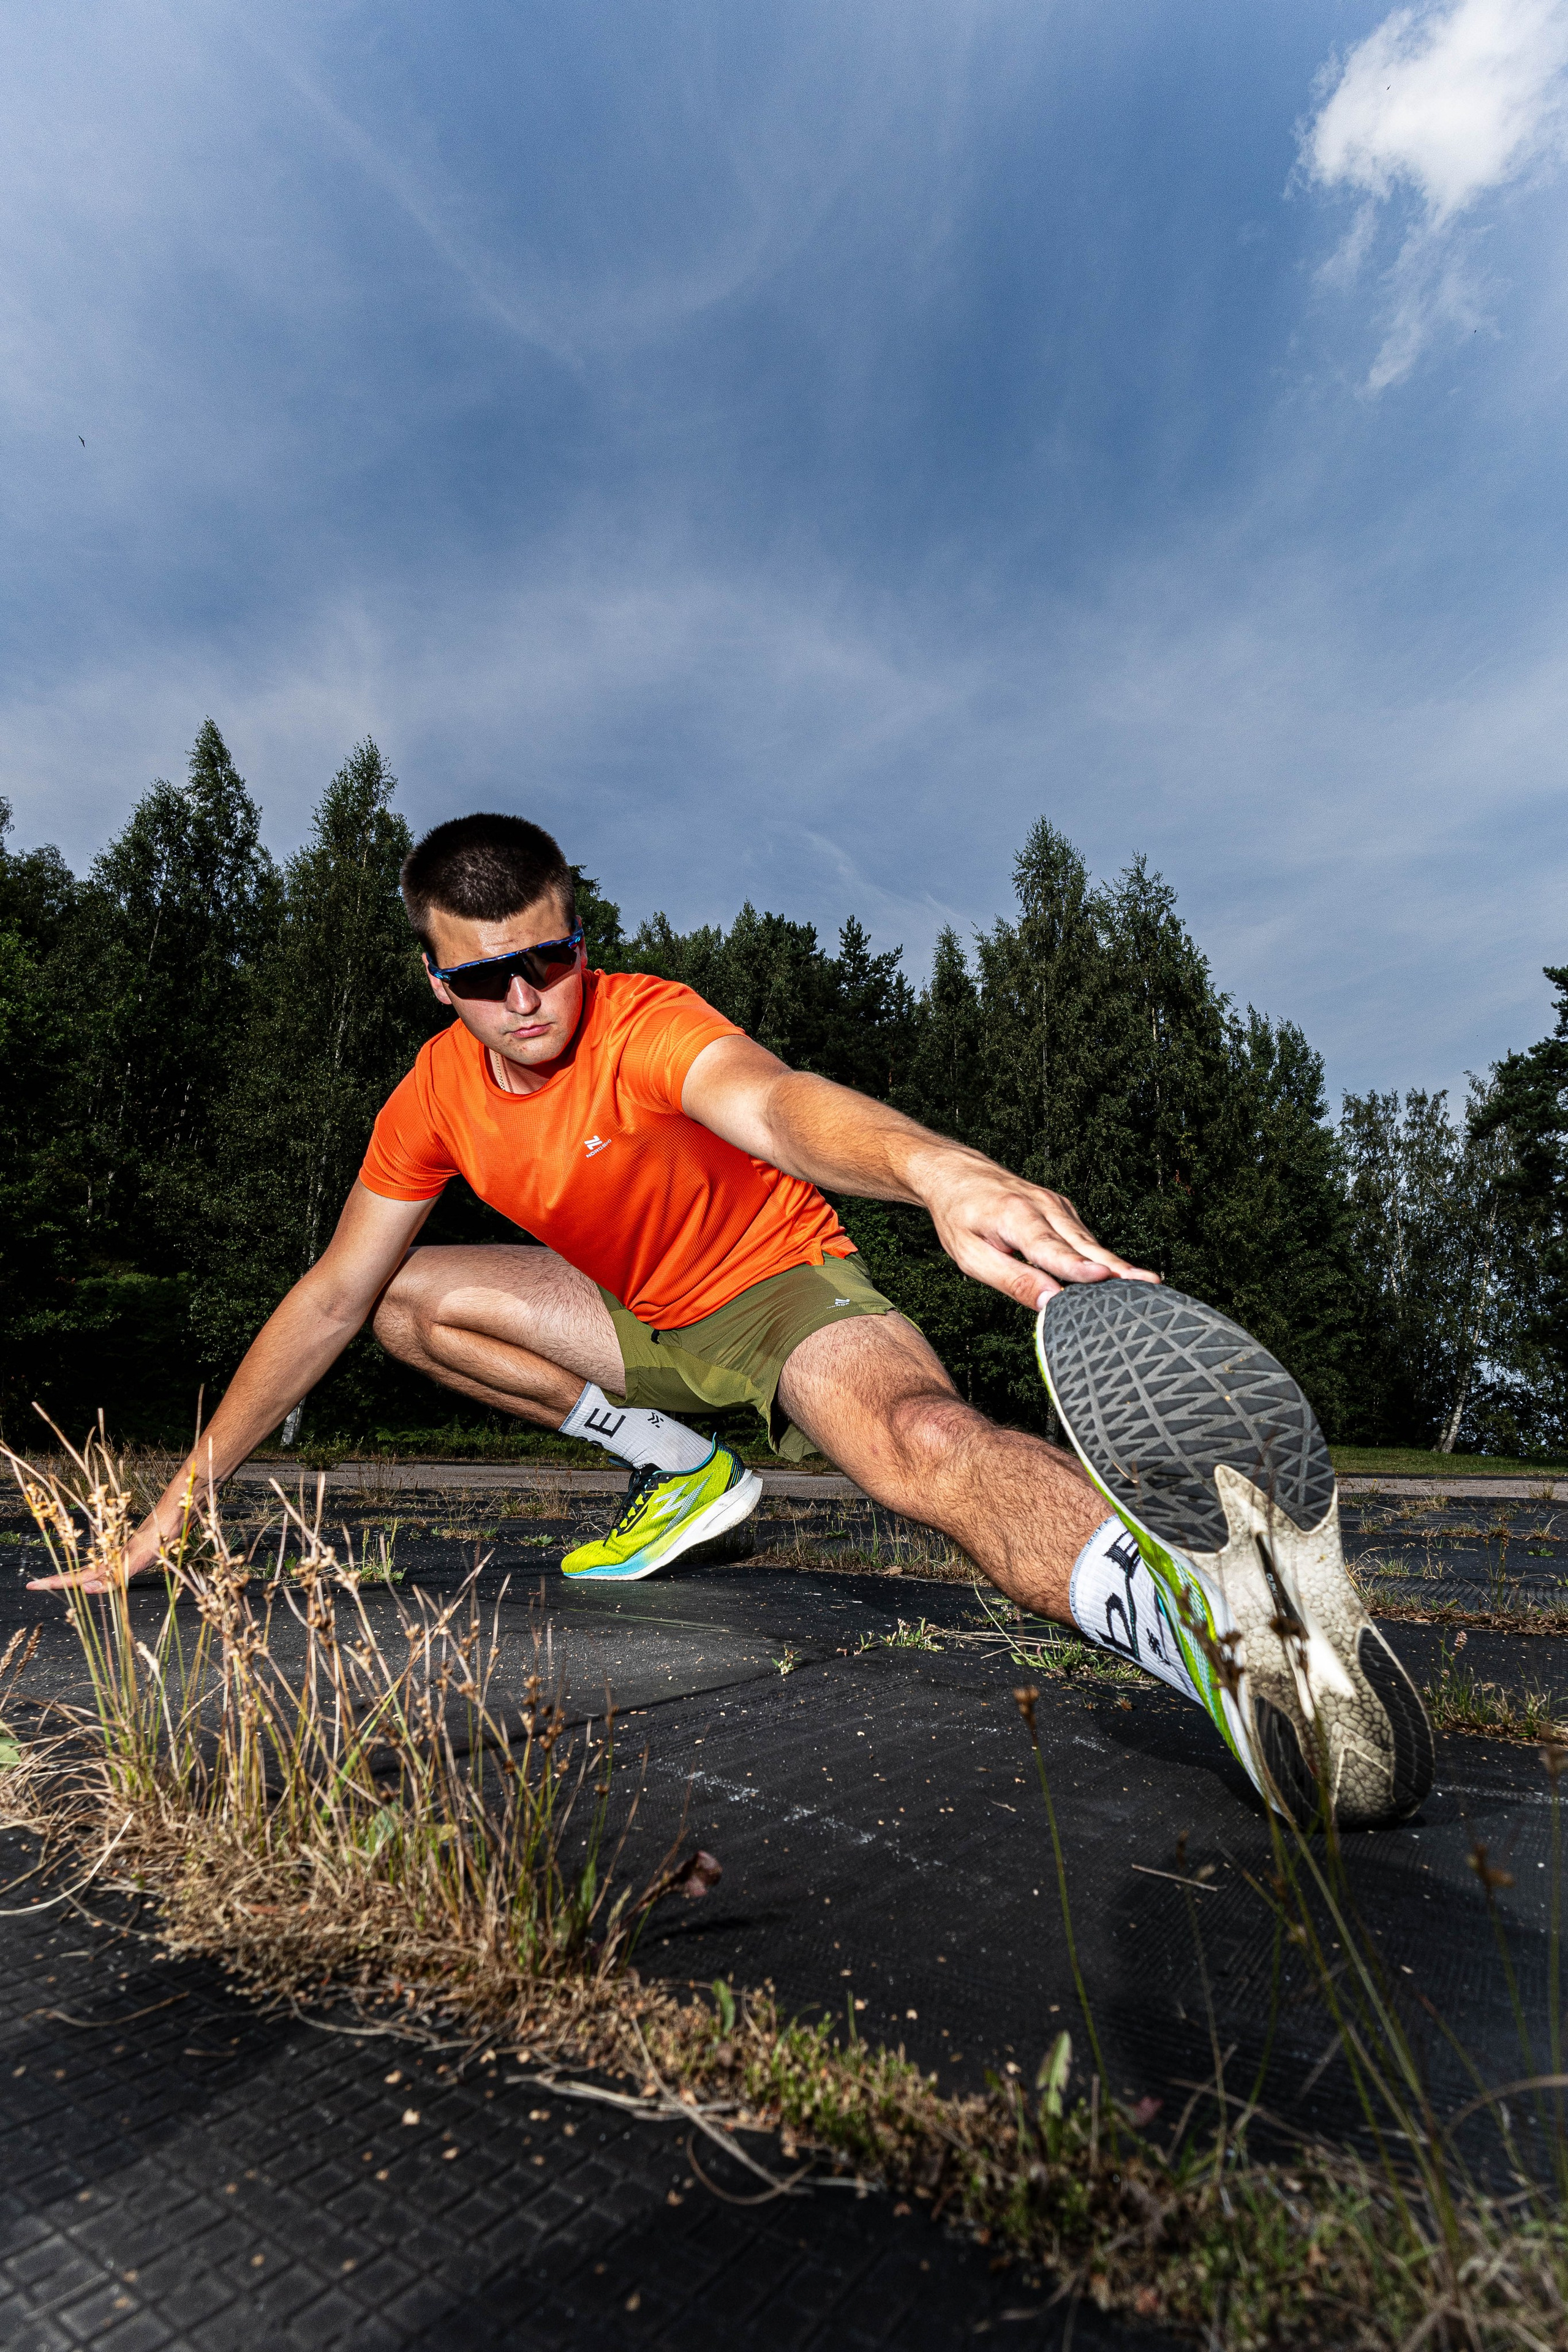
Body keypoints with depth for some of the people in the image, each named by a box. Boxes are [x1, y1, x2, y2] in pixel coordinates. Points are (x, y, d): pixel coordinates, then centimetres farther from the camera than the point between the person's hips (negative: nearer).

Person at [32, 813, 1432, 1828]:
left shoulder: (647, 1024, -23)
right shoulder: (437, 1096, -6)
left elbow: (773, 1100, -46)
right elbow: (331, 1295, -1)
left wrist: (938, 1172, -69)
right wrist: (186, 1491, -3)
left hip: (785, 1290, -6)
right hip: (647, 1327, 6)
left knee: (917, 1435, -37)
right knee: (416, 1302, -4)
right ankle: (683, 1470, -4)